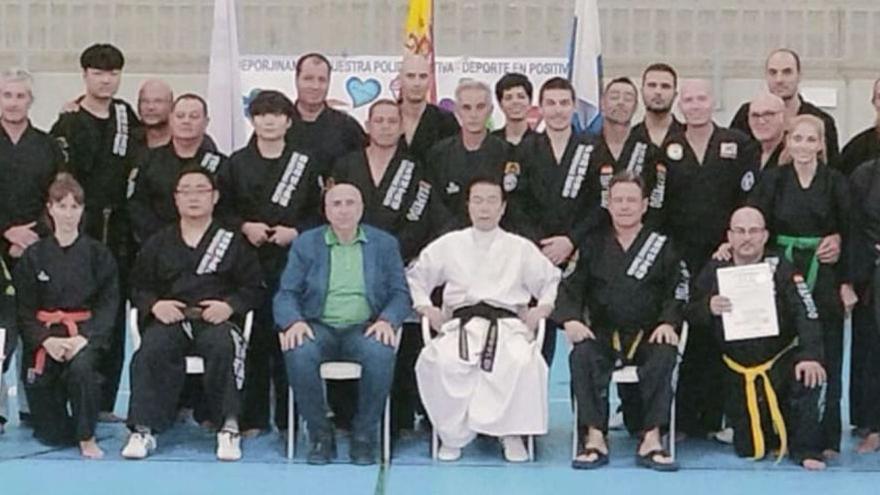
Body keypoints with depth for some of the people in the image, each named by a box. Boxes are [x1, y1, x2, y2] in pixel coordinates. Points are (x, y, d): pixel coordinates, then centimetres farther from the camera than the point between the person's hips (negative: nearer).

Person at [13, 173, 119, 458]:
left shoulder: (98, 254, 3)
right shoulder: (33, 256, 5)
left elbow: (109, 304, -2)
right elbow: (24, 309, 2)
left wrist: (85, 338, -18)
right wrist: (45, 340, -15)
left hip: (85, 332, -1)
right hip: (44, 336, 1)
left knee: (81, 367, -38)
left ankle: (87, 438, -17)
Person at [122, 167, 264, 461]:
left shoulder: (233, 242, 15)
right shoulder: (158, 243, 21)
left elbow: (254, 289, 10)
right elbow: (138, 288, 19)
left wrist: (229, 306, -9)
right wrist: (155, 305, -4)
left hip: (215, 319, -1)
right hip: (169, 319, 2)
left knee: (224, 346, -37)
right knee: (151, 349, -33)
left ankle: (228, 428, -29)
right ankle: (143, 430, -30)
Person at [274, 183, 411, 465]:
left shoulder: (384, 244, 13)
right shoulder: (305, 244, 12)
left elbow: (400, 293, 7)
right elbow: (286, 293, 6)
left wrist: (387, 320, -14)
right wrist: (294, 322, -16)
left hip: (364, 327, 0)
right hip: (319, 327, 0)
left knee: (380, 354, -34)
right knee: (299, 353, -33)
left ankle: (364, 435, -14)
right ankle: (320, 435, -14)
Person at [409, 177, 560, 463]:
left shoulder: (521, 248, 20)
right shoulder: (449, 245, 20)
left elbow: (551, 280, 22)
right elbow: (416, 276, 23)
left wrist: (541, 310, 6)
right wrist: (426, 308, 8)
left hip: (507, 323, 0)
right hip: (462, 321, 0)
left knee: (523, 361, -36)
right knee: (440, 361, -35)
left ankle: (512, 433, -15)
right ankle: (452, 435, -15)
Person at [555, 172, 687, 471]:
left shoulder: (662, 246, 11)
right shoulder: (593, 245, 14)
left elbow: (677, 291, 6)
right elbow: (571, 287, 8)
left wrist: (668, 322, -13)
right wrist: (570, 319, -12)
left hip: (648, 336, 0)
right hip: (603, 334, 1)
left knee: (664, 356, -33)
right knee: (581, 355, -31)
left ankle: (651, 441, -28)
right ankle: (594, 438, -28)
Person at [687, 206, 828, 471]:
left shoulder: (780, 269, -10)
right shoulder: (715, 270, -2)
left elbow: (807, 316, -21)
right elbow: (691, 315, 2)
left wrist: (810, 356, -37)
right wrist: (708, 308, -21)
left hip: (780, 362, -2)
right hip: (738, 373, 2)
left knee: (808, 377, -36)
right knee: (749, 451, 0)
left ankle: (805, 448, -13)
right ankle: (771, 430, 37)